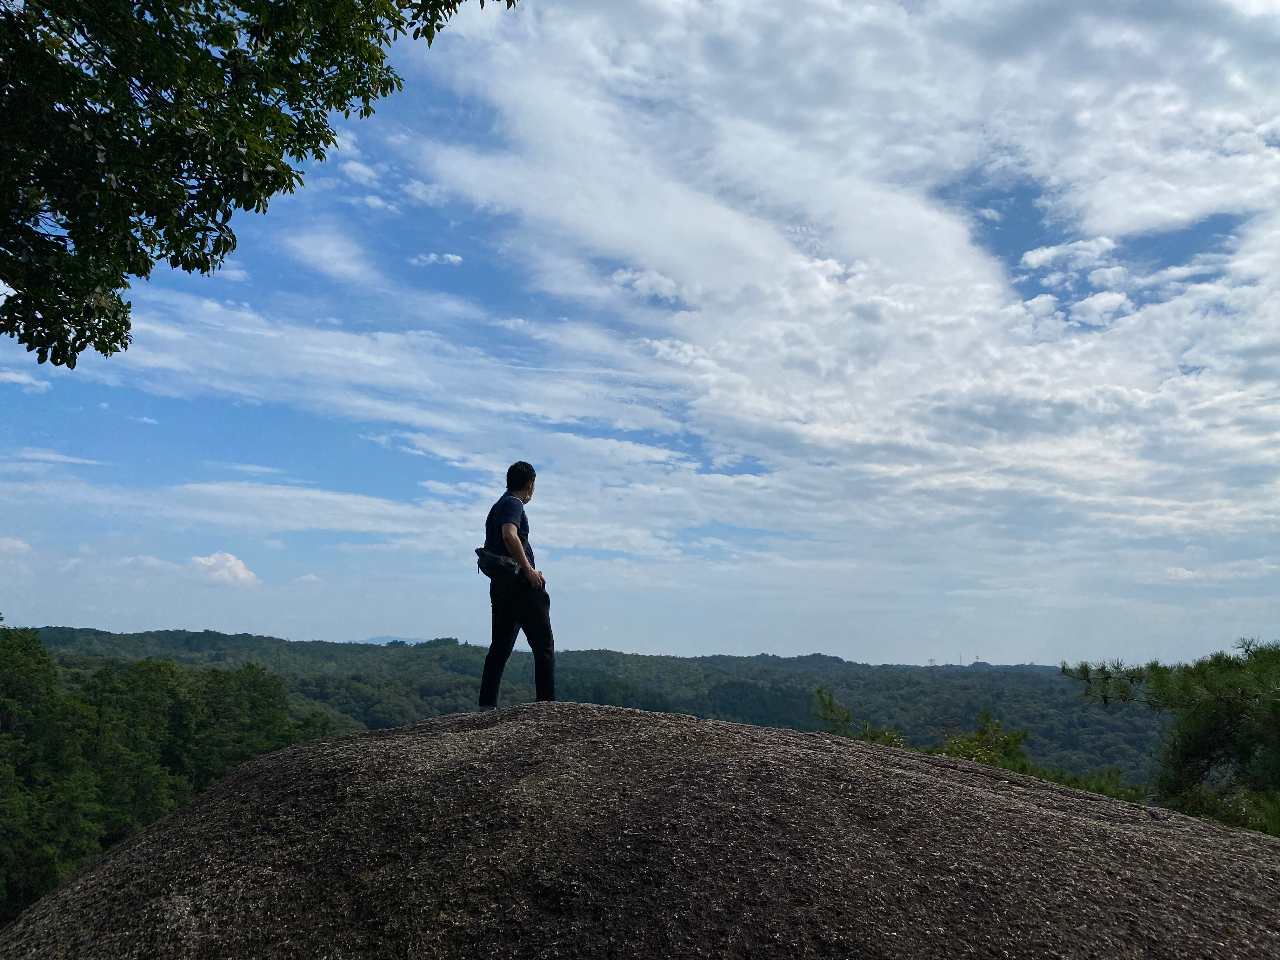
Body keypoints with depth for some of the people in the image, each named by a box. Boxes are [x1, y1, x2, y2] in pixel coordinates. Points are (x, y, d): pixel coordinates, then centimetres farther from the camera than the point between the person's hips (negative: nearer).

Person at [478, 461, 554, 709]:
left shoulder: (496, 507, 21)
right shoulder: (514, 504, -7)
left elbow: (487, 549, 28)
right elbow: (509, 535, -27)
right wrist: (529, 570, -23)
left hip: (499, 585, 9)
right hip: (521, 585, -9)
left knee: (501, 645, 10)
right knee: (543, 644, -3)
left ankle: (487, 703, 5)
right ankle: (547, 703, -5)